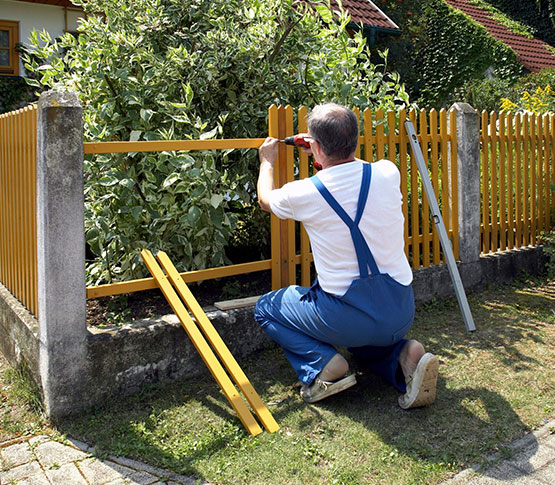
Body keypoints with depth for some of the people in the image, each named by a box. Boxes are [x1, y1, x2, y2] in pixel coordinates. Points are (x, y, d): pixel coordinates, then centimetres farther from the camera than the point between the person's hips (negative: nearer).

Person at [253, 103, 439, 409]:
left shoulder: (303, 194, -13)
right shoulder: (388, 174, -5)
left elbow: (265, 199, 13)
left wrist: (267, 162, 31)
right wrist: (326, 152, 33)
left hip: (345, 318, -4)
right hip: (401, 314, 5)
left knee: (266, 308, 19)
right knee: (363, 335, 40)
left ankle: (323, 364, -1)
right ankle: (404, 356, 8)